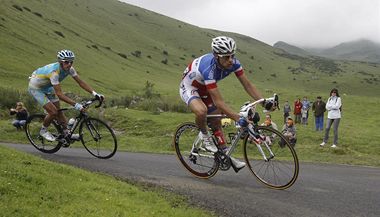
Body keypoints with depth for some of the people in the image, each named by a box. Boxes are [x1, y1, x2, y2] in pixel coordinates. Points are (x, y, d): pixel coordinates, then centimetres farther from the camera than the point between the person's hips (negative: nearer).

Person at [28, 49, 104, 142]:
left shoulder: (69, 69, -17)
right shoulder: (54, 72, -39)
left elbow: (81, 82, -15)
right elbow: (59, 94, -42)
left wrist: (94, 93, -27)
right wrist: (75, 104, -48)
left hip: (47, 87, 7)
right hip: (36, 88, -7)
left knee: (58, 110, 5)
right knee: (53, 112, -14)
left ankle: (67, 133, 15)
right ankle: (43, 130, 9)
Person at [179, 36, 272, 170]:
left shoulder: (233, 63, -22)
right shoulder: (208, 68, -41)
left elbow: (247, 84, -16)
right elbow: (218, 102, -42)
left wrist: (264, 102, -27)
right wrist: (238, 118, -47)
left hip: (205, 89, 7)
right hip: (189, 87, -7)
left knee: (216, 122, 8)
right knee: (201, 111, -36)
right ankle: (204, 134, -4)